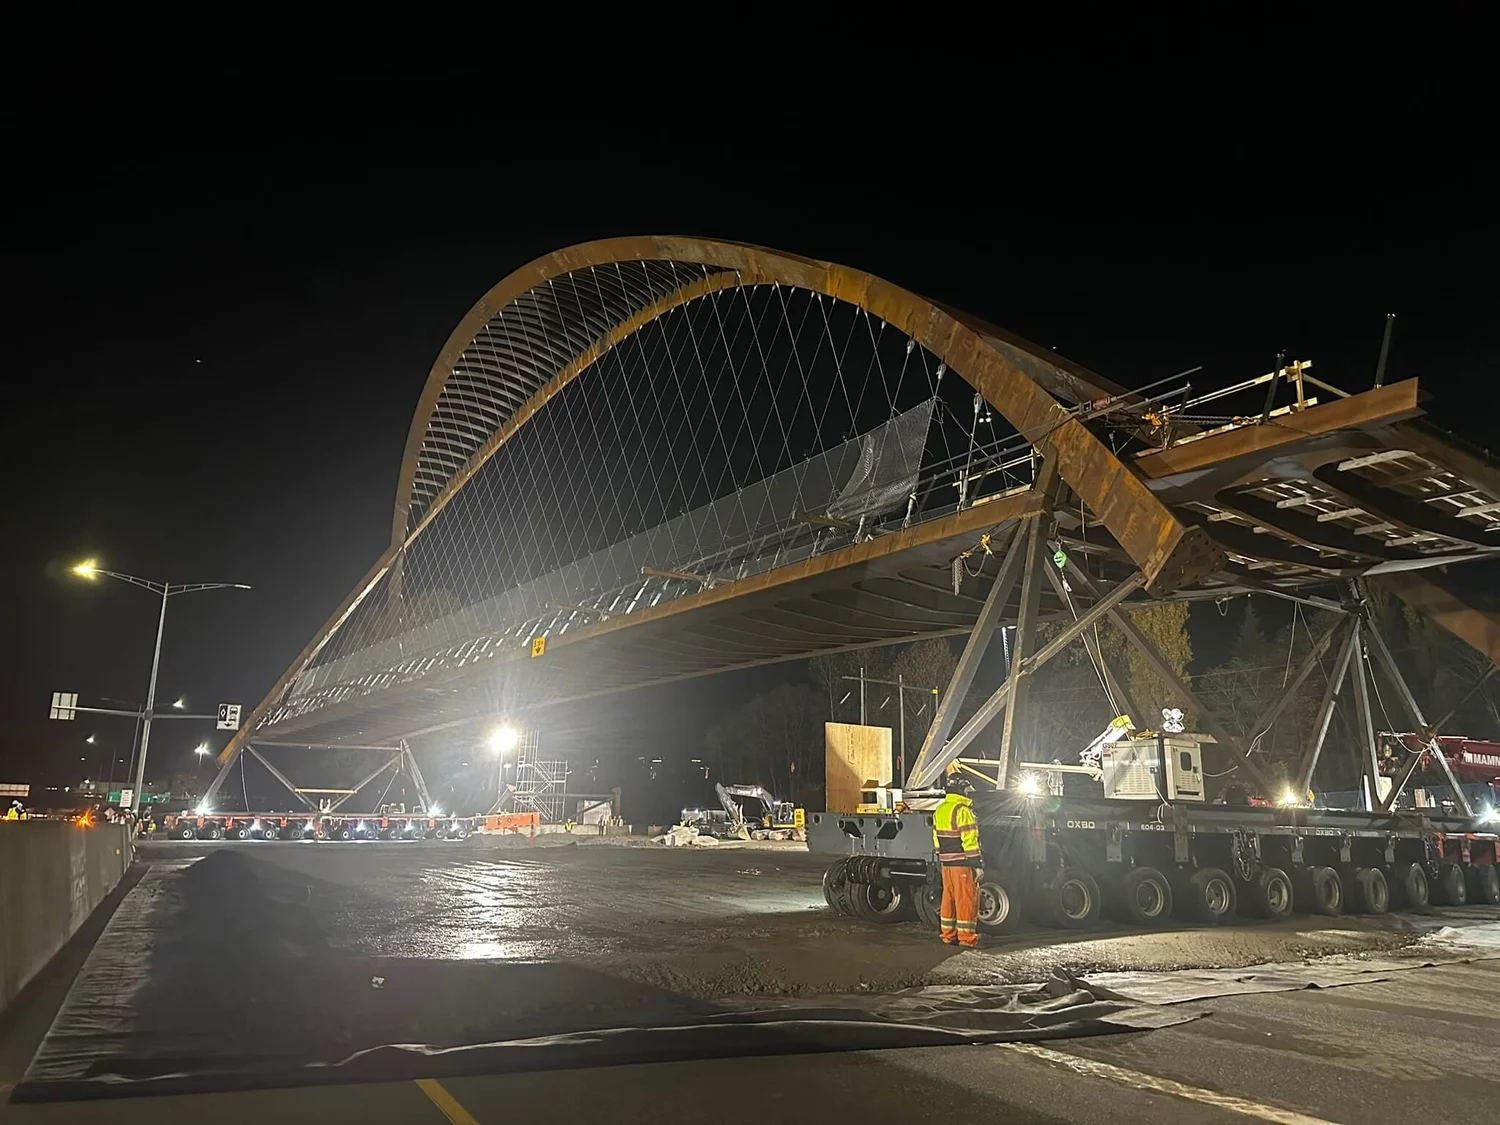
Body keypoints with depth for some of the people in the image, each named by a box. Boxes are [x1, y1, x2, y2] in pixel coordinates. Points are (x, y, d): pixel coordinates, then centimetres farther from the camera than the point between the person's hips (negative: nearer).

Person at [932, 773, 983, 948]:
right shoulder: (962, 810, -16)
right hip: (963, 863, -8)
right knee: (967, 900, -2)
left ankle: (948, 935, 18)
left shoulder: (939, 811, 11)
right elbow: (969, 840, -19)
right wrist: (977, 864, -15)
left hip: (946, 863, 8)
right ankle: (967, 938, 0)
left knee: (949, 898, 13)